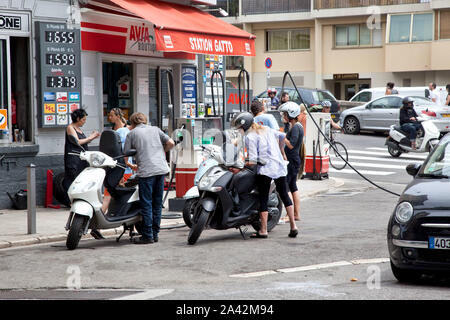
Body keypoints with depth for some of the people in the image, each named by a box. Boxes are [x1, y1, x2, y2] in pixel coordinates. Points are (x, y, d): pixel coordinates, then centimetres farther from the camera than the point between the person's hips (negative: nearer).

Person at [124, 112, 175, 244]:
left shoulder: (132, 133, 7)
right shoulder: (155, 129, 17)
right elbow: (171, 143, 11)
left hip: (146, 171, -5)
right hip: (161, 169, 5)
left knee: (146, 204, -2)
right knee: (157, 203, 11)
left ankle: (148, 235, -2)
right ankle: (155, 233, 15)